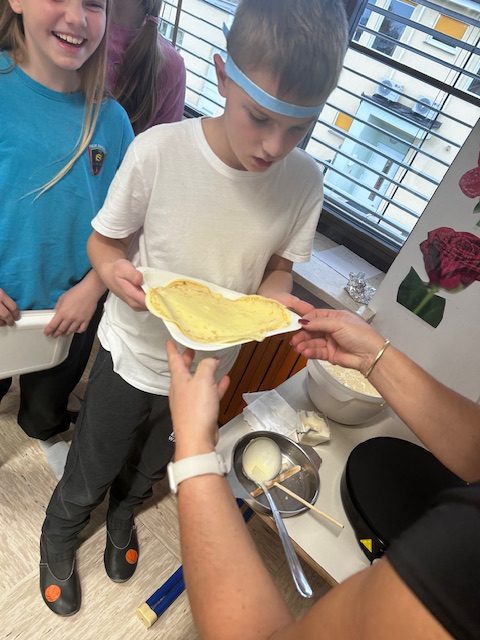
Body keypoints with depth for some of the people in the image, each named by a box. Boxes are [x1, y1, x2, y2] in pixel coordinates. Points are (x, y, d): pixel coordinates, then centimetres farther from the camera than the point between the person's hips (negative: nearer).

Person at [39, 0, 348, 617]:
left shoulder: (304, 180, -15)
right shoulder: (159, 151, -24)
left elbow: (277, 267, -1)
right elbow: (104, 240, -10)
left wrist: (276, 301, -22)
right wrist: (114, 269, -32)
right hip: (133, 355, -2)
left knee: (149, 466, 30)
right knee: (89, 473, 22)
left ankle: (123, 512, 66)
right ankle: (59, 537, 59)